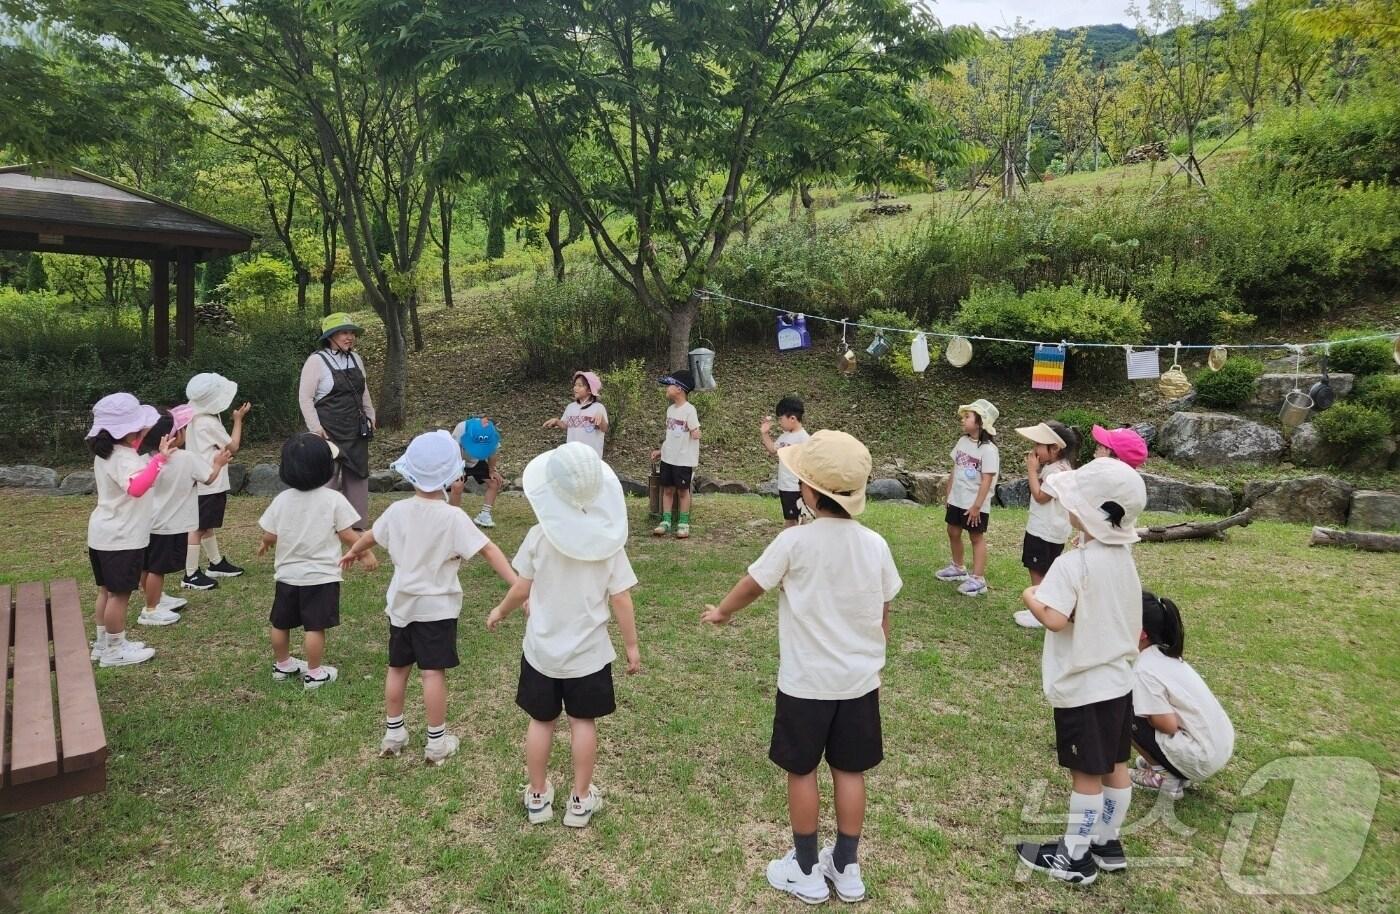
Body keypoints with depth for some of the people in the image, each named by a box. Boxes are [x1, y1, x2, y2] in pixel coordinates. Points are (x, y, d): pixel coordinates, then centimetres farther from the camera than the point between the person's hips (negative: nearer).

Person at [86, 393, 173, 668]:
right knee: (120, 594, 1)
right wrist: (159, 458, -46)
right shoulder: (123, 459, -24)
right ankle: (115, 650, 11)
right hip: (122, 538, -10)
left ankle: (104, 643, 29)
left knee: (108, 591, 18)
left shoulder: (107, 453, 8)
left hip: (105, 533, 10)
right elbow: (137, 487, -43)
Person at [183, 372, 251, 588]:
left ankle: (217, 563, 33)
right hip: (209, 484, -10)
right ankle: (191, 575, -1)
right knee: (199, 528, -5)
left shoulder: (195, 418, 10)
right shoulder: (209, 423, -19)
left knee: (208, 526, 19)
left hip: (203, 483, 10)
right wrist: (238, 419, -4)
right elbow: (233, 447, -10)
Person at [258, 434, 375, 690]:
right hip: (321, 575, -4)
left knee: (280, 624, 20)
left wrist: (264, 544, 23)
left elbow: (270, 536, 0)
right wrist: (366, 555, 3)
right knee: (314, 627, 2)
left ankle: (282, 665, 36)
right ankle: (314, 673, 8)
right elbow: (347, 535, -11)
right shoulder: (334, 499, -13)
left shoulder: (282, 499, -4)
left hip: (287, 574, 4)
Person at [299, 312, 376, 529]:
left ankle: (356, 525, 20)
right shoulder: (316, 360, -9)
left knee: (358, 475, 10)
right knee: (328, 478, -6)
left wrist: (370, 416, 16)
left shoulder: (355, 359, 10)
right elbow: (305, 398, -10)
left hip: (356, 430, 7)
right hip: (329, 432, -7)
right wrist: (316, 428, -15)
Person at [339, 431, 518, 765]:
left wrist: (352, 552, 38)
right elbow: (488, 550, -26)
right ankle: (437, 742, 9)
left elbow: (371, 535, 17)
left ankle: (393, 733, 29)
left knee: (398, 667, 17)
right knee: (433, 672, 0)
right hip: (437, 606, -5)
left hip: (402, 603, 5)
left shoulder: (398, 511, -3)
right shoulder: (453, 516, -19)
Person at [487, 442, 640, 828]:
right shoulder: (608, 537, -13)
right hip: (589, 651, 0)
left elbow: (522, 589, -5)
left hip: (543, 648, 0)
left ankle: (538, 796, 29)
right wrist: (632, 646, 1)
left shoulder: (540, 535, -13)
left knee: (541, 721, 16)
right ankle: (580, 800, 23)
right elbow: (621, 599, -10)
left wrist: (499, 612, 15)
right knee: (583, 722, 13)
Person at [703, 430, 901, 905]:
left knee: (802, 771, 13)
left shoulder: (795, 540, -18)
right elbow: (882, 617, 5)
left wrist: (720, 612, 18)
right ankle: (846, 867, 30)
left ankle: (806, 870, 26)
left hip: (807, 682, -4)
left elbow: (752, 585, -2)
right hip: (859, 680, 4)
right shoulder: (875, 544, -6)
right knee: (849, 771, 16)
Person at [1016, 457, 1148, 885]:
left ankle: (1074, 857, 17)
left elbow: (1055, 619, -33)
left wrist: (1031, 597, -14)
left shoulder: (1073, 565, -24)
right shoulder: (1123, 558, 2)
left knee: (1086, 774, 3)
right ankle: (1107, 843, 34)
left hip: (1084, 687, -8)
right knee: (1115, 766, 17)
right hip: (1118, 680, 8)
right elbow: (1134, 623, 11)